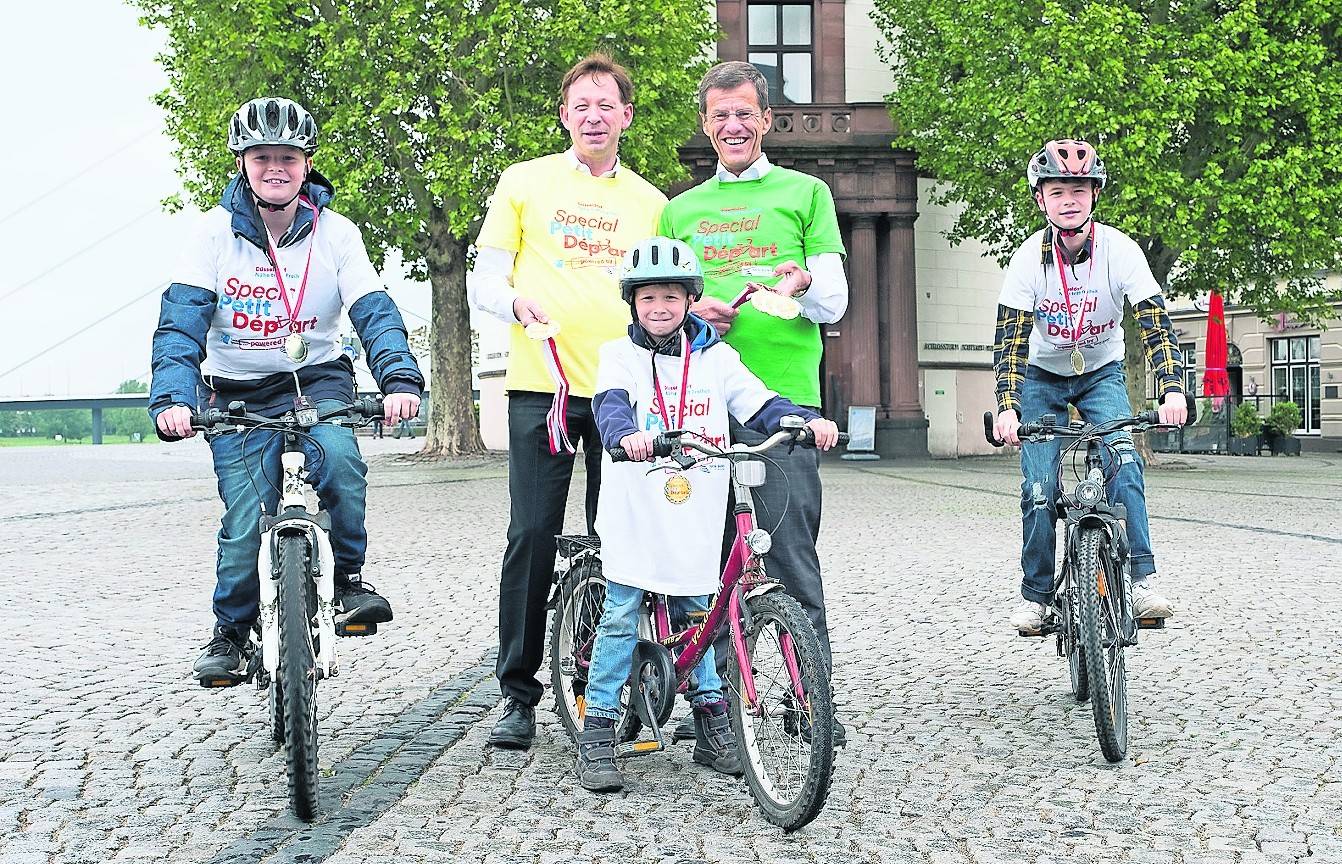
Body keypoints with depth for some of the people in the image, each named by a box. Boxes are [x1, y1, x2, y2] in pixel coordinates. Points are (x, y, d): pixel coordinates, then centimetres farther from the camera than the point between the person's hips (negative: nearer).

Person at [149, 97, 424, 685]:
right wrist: (172, 398, -30)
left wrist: (400, 379, -34)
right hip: (237, 393, 0)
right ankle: (230, 632, 13)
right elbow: (181, 321, -14)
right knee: (247, 521, -11)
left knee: (339, 458, -32)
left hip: (316, 379, 0)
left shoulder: (335, 232, -7)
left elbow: (375, 312, -15)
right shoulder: (217, 230, -8)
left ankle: (348, 578, -9)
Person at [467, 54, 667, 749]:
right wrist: (517, 303, -17)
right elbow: (483, 280, 5)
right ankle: (518, 692, 6)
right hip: (543, 385, -2)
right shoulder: (525, 182, 8)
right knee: (532, 537, -6)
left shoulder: (649, 202, 16)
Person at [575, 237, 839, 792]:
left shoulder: (715, 357, 9)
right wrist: (627, 433, -40)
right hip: (636, 512, -2)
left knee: (697, 615, 11)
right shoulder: (621, 355, 2)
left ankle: (711, 724, 25)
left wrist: (807, 420, -19)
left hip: (695, 516, 2)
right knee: (622, 616, -3)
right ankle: (597, 733, 6)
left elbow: (759, 405, 0)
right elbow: (611, 404, -17)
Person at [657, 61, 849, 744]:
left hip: (782, 395, -3)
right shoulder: (679, 209, 21)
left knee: (791, 551, -7)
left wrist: (804, 283, -16)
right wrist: (693, 311, -3)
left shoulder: (804, 193, 12)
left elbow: (834, 303, 7)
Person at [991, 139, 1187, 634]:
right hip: (1044, 377, 0)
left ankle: (1140, 580, -20)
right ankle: (1036, 595, 4)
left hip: (1102, 374, 0)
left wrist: (1171, 389, -40)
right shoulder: (1029, 259, -22)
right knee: (1039, 489, -11)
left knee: (1124, 463, -24)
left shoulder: (1120, 250, -21)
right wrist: (1007, 408, -39)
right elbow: (1010, 339, -24)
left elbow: (1155, 323, -24)